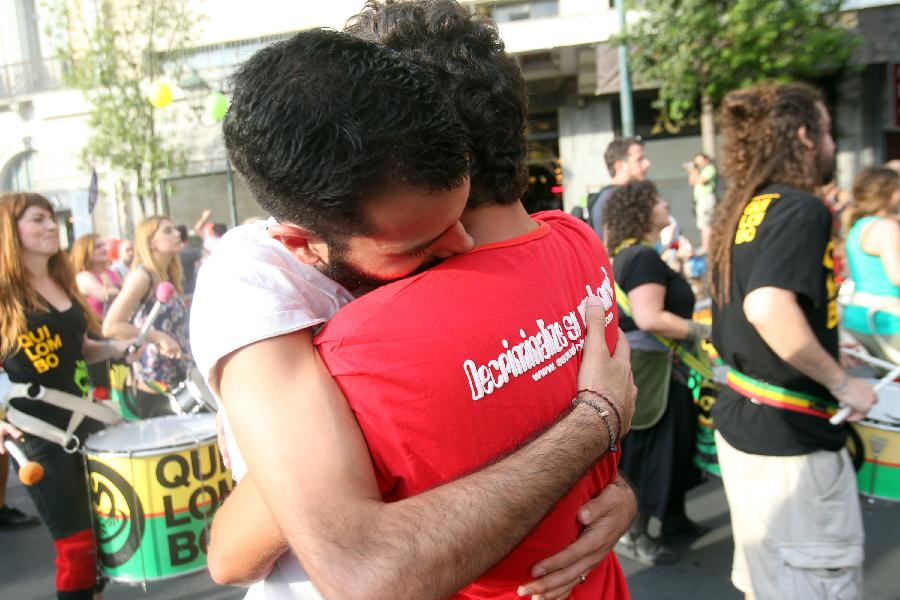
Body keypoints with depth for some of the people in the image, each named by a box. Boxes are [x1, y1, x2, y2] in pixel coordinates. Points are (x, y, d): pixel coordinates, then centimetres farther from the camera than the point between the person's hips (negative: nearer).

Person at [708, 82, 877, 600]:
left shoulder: (744, 209, 9)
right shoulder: (802, 208, -16)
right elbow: (769, 308, -32)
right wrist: (842, 383, -19)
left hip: (739, 418, 9)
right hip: (790, 437, -9)